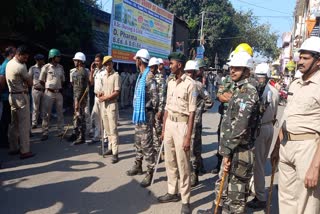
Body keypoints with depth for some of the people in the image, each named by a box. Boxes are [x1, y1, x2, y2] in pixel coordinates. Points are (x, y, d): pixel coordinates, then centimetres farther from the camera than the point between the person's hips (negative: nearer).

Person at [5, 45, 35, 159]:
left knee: (14, 124, 14)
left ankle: (13, 148, 22)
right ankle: (25, 151, -3)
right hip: (21, 96, -9)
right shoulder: (21, 67, -18)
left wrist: (20, 83, 1)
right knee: (24, 124, -5)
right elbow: (30, 83, -12)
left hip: (12, 95, 9)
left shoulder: (9, 63, 10)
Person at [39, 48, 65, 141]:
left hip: (59, 93, 4)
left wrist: (59, 88, 8)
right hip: (49, 93, -4)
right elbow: (41, 80, 0)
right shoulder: (46, 67, -7)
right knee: (46, 114, 1)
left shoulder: (61, 67, 6)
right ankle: (45, 133, 7)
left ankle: (60, 131, 18)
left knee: (60, 113, 9)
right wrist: (49, 87, 6)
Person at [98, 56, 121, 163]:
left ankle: (115, 153, -7)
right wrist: (101, 94, 0)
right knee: (107, 129, 13)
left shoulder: (116, 76, -8)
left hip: (112, 104, -8)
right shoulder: (104, 77, 15)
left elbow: (117, 92, -14)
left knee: (113, 129, -9)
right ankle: (110, 148, 25)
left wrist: (105, 98, -14)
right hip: (104, 105, 8)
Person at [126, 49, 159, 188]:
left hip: (145, 115, -10)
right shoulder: (140, 75, 13)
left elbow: (155, 98, -19)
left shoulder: (149, 77, -16)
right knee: (138, 142, 19)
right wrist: (136, 110, 15)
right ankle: (138, 166, 33)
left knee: (146, 144, -5)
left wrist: (148, 110, -9)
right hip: (138, 114, 10)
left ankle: (150, 172, 5)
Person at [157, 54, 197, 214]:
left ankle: (185, 200, 15)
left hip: (182, 124, -7)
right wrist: (163, 128, 15)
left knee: (183, 164, 1)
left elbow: (192, 112, -14)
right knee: (169, 161, 16)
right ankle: (172, 192, 33)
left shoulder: (189, 83, -13)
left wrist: (188, 136, -16)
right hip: (169, 123, 7)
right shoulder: (170, 83, 10)